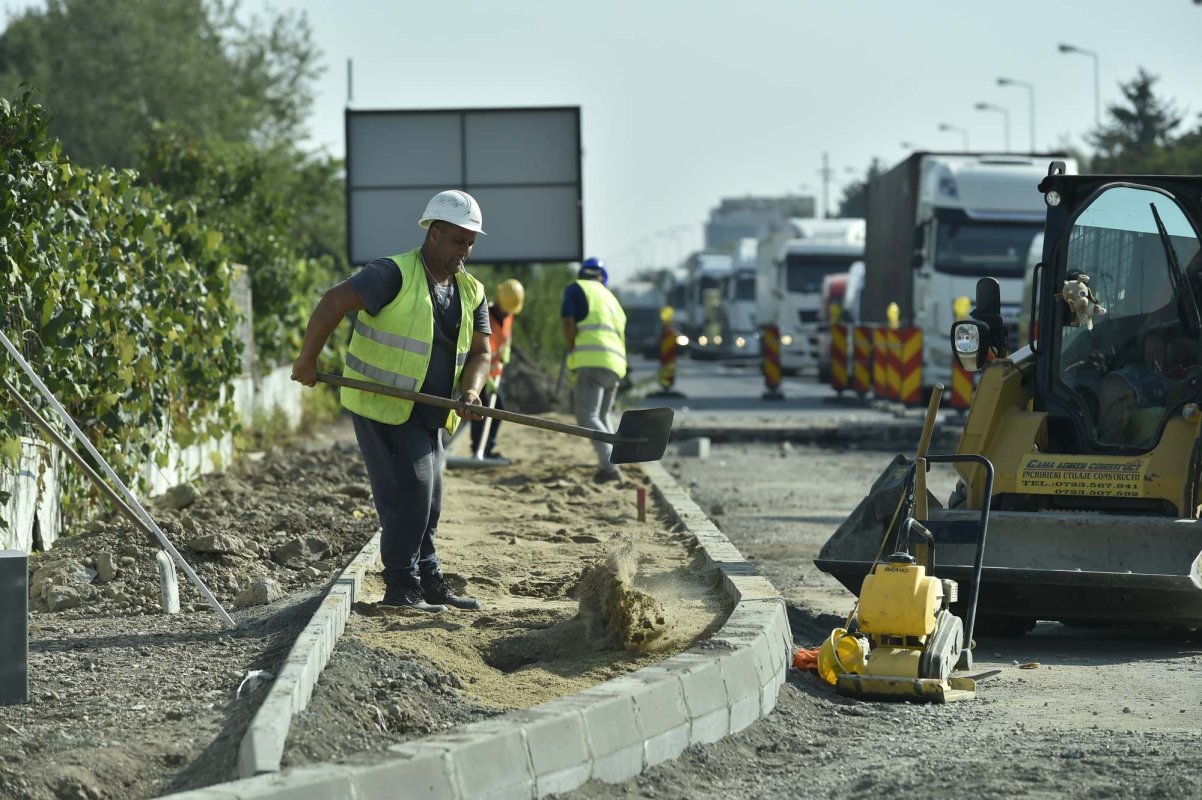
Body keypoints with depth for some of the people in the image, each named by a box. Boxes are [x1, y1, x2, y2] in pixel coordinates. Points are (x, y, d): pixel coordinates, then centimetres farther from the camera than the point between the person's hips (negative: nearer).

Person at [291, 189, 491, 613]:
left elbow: (479, 352, 6)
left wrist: (470, 390, -15)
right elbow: (333, 303, -22)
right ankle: (401, 587, -4)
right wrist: (307, 360, -20)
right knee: (409, 491, -12)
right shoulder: (395, 275, -17)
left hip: (426, 414, 8)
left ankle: (429, 584, 24)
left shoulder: (470, 292, 7)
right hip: (381, 407, -8)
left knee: (428, 501, 14)